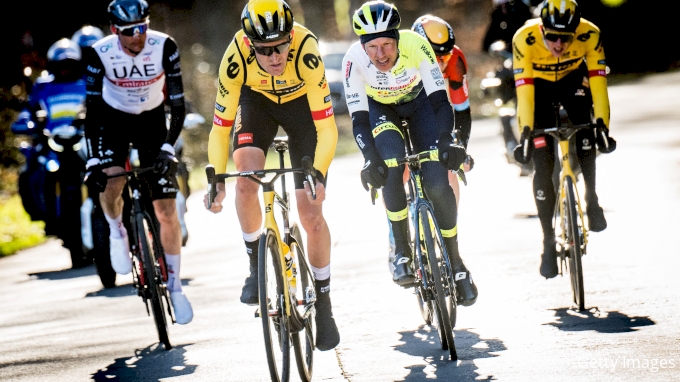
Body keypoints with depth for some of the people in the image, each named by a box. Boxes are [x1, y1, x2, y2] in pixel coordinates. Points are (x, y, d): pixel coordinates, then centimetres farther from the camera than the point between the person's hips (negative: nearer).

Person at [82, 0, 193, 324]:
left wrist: (167, 148, -33)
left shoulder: (164, 47, -25)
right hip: (114, 118, 0)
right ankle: (117, 231, 4)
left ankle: (175, 287, 8)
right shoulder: (101, 53, -25)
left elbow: (178, 104, -22)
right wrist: (92, 159, -30)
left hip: (152, 120, 0)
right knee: (111, 181, -30)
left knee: (166, 209, -6)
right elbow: (93, 110, -22)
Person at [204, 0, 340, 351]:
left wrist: (317, 174, -49)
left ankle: (324, 305, 10)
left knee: (311, 214, -6)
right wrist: (216, 180, -37)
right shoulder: (235, 59, -34)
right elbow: (220, 127, -26)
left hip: (301, 103, -1)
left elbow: (326, 128, -36)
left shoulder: (306, 52, -38)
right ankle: (256, 266, -3)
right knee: (246, 182, -27)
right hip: (257, 101, 1)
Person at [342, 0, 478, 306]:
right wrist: (370, 158, -46)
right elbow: (359, 120, -30)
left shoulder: (416, 46, -35)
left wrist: (445, 142, -47)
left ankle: (455, 261, 4)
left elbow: (441, 101, -32)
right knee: (390, 166, -30)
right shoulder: (354, 60, -33)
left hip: (418, 102, 0)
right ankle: (402, 250, -14)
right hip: (379, 108, 0)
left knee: (437, 183, -14)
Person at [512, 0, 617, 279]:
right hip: (538, 84, -1)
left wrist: (602, 124, -40)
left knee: (585, 136, -23)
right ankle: (549, 243, -2)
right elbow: (524, 89, -36)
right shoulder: (524, 39, -36)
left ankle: (591, 199, 3)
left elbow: (598, 82, -32)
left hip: (573, 78, 1)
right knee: (543, 164, -10)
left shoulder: (589, 35, -33)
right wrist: (525, 132, -42)